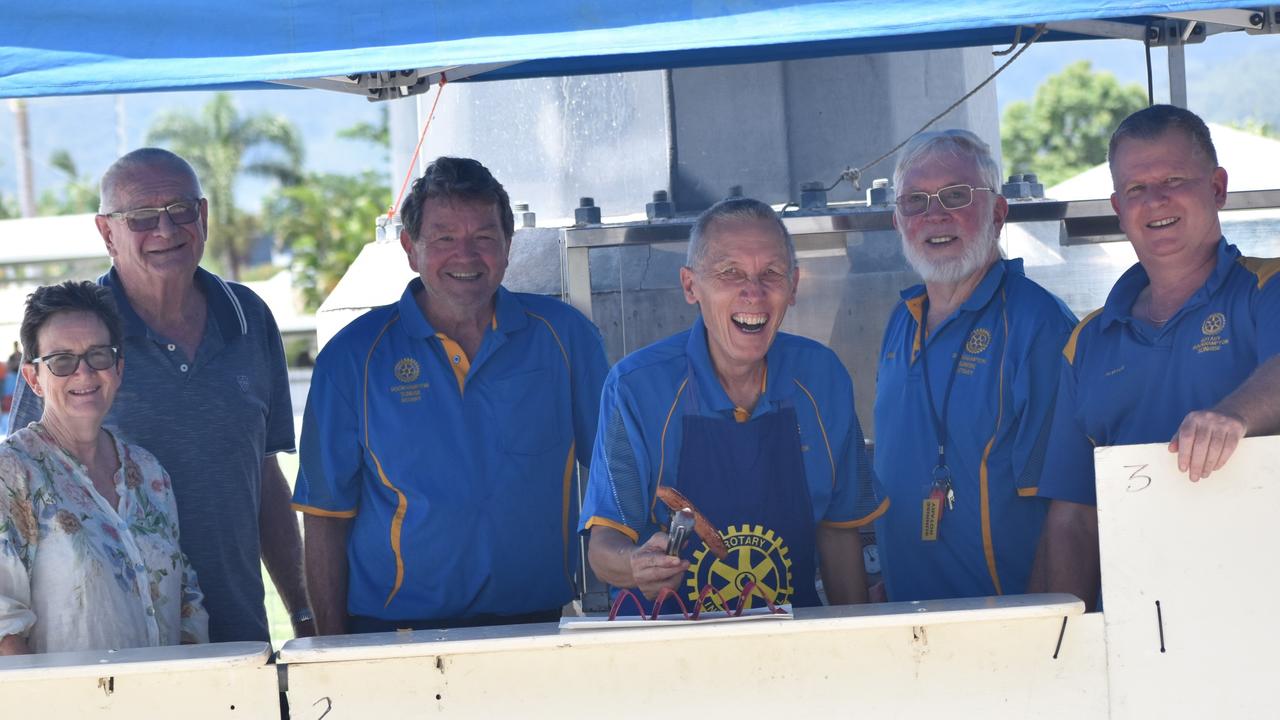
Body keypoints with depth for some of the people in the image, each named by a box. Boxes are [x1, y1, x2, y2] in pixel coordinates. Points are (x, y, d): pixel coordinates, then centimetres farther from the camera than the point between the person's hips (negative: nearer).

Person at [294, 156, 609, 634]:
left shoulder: (564, 336, 7)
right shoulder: (354, 357, 4)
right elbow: (325, 514, 5)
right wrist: (333, 646, -2)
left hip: (540, 624, 2)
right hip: (395, 629, -2)